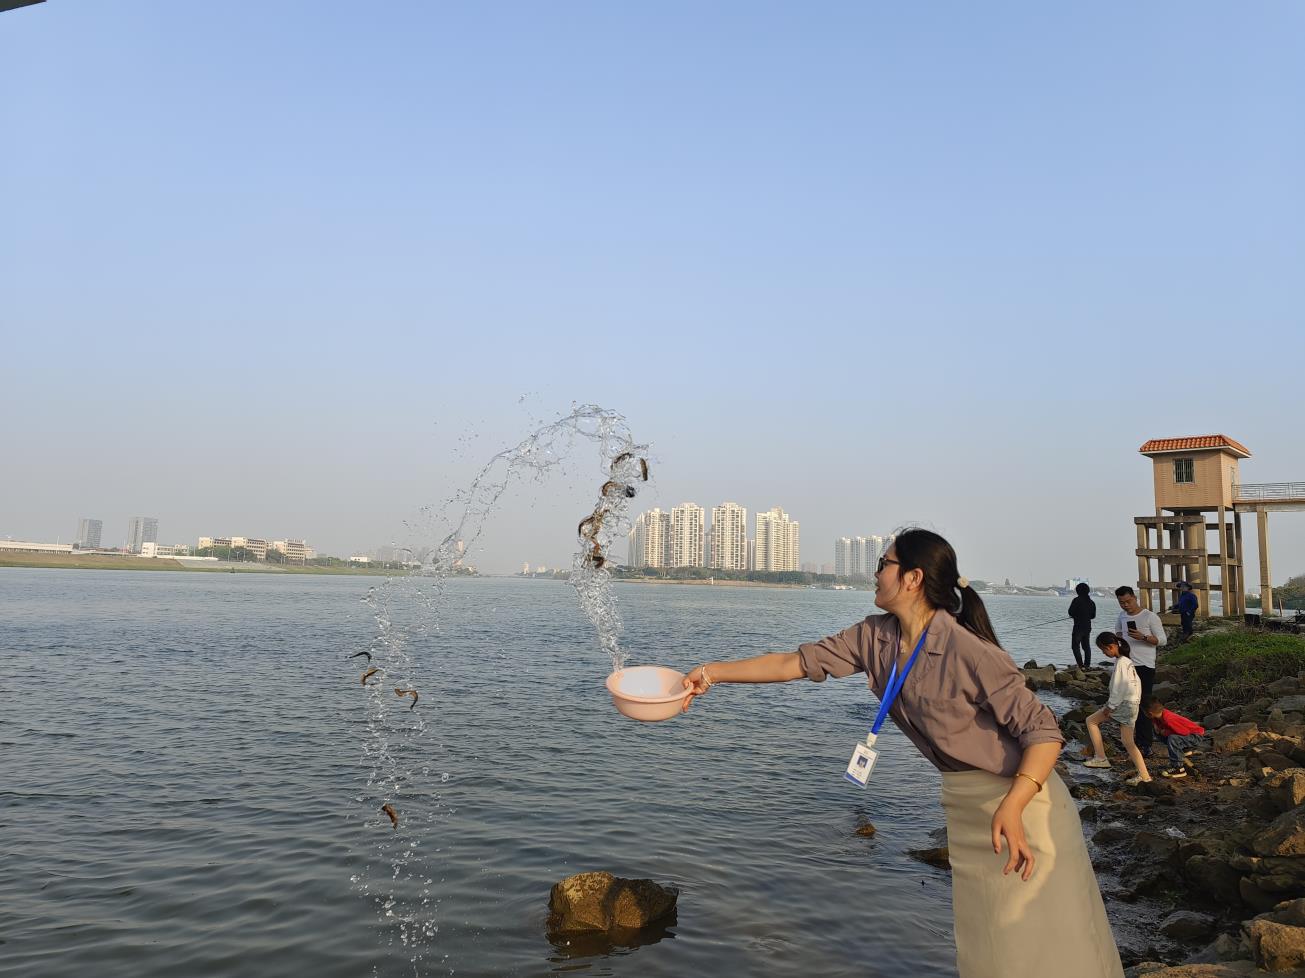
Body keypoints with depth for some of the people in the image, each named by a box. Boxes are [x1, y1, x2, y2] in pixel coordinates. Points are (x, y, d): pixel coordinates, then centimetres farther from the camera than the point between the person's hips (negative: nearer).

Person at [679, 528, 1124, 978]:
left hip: (1017, 799, -6)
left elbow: (1043, 731, -22)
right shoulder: (875, 638, -5)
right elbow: (798, 663, -1)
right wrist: (715, 672, -3)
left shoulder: (967, 650, -26)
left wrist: (1012, 808, -36)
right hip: (958, 801, 7)